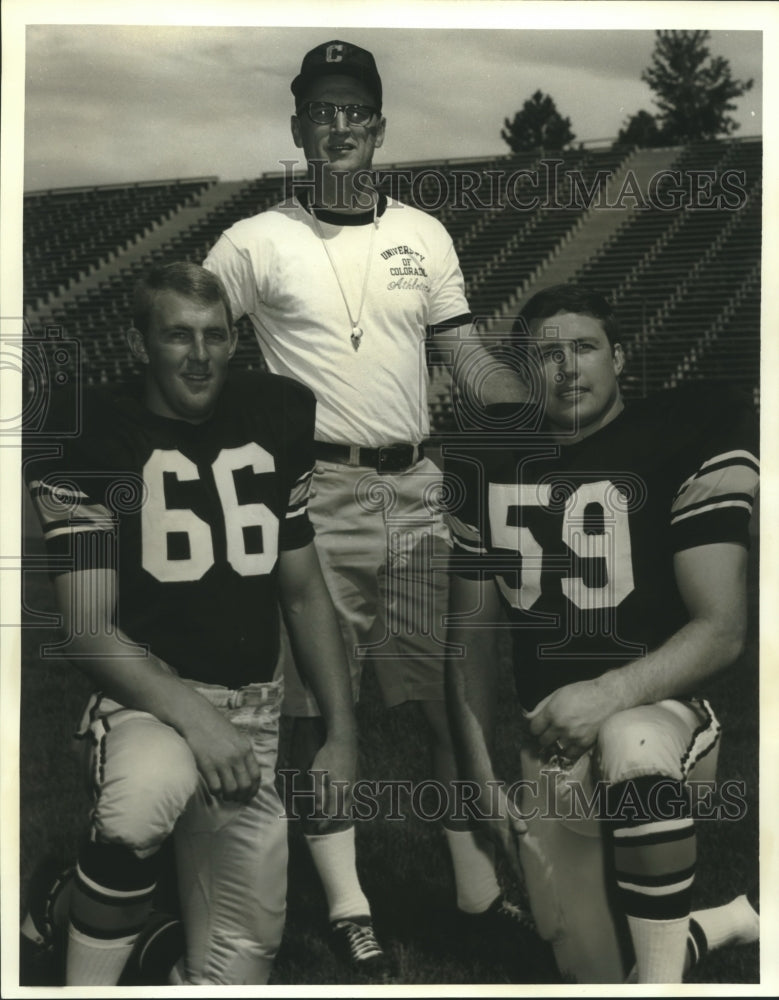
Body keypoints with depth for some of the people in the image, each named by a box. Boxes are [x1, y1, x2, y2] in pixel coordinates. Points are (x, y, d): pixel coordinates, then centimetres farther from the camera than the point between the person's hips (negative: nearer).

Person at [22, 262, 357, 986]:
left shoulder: (274, 421, 8)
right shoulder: (92, 438, -5)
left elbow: (304, 593, 13)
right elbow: (87, 627, -12)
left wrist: (341, 733, 8)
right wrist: (193, 715, -26)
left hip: (251, 709, 5)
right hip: (145, 692, -4)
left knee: (237, 966, 6)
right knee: (153, 786, -39)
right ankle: (87, 983, -19)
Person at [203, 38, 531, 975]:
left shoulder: (424, 234, 11)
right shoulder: (255, 243, 1)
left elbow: (466, 354, 11)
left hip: (417, 486, 3)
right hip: (316, 491, -3)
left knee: (450, 685, 8)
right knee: (319, 697, 2)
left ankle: (478, 883, 22)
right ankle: (347, 905, 14)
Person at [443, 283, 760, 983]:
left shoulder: (685, 442, -9)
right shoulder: (487, 466, 4)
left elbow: (722, 628, -15)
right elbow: (473, 635, 10)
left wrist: (610, 694, -30)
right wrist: (481, 774, 5)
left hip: (660, 711, -4)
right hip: (553, 749, 5)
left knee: (629, 744, -40)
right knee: (595, 974, 7)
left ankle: (662, 969, -22)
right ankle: (725, 922, 36)